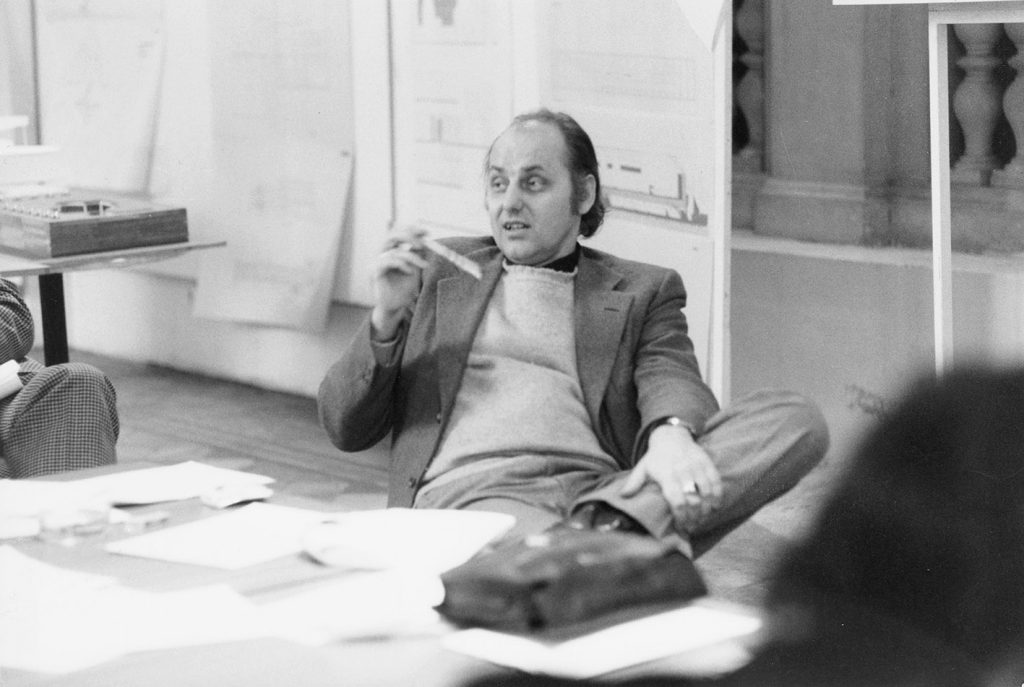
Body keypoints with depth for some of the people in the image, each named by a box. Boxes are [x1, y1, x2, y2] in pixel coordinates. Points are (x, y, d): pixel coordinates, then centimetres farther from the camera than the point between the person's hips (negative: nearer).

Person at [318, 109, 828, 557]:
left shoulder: (642, 292, 23)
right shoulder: (438, 272, 24)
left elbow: (671, 378, 3)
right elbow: (344, 429, 20)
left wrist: (671, 434, -23)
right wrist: (387, 315, 1)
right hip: (470, 491, -2)